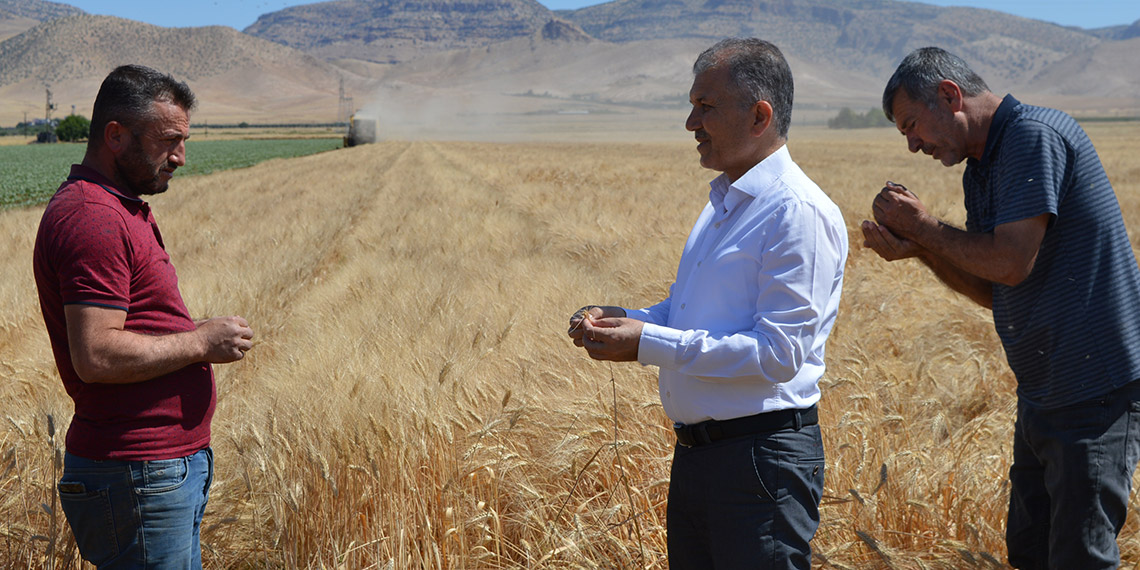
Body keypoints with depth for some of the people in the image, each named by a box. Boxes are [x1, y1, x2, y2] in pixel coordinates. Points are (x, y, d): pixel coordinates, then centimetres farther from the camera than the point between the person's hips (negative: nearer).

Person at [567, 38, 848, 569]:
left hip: (764, 459, -9)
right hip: (694, 454, 9)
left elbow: (778, 354, -22)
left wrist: (649, 344, -21)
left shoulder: (799, 213, -16)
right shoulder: (723, 202, 15)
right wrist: (619, 320, 5)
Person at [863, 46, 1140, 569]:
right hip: (1041, 395, 10)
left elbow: (1012, 263, -22)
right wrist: (918, 248, -1)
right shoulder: (979, 171, 14)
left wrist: (923, 226, -9)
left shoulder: (1034, 135, -15)